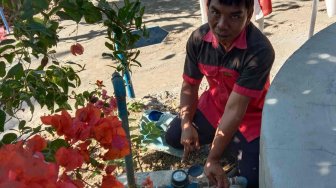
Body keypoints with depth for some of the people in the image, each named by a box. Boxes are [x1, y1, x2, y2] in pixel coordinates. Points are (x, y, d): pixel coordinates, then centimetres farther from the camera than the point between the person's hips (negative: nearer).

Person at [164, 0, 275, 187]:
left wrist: (213, 159, -31)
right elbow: (189, 85, -3)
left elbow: (235, 109, -34)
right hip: (213, 107, 5)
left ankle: (233, 142, 15)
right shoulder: (198, 38, -17)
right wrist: (186, 125, -15)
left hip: (249, 116, -4)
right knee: (174, 137, 3)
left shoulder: (260, 50, -34)